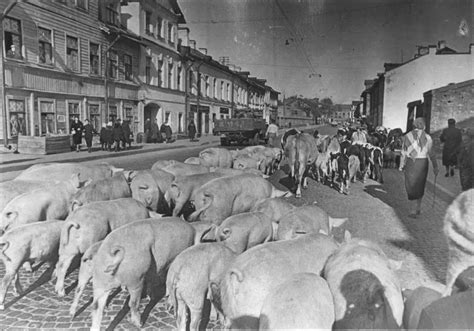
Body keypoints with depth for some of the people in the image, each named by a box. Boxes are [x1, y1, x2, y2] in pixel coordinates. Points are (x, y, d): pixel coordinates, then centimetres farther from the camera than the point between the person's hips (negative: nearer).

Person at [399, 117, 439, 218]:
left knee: (411, 185, 9)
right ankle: (416, 208, 17)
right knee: (419, 186, 14)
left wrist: (401, 166, 6)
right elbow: (431, 153, 0)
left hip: (410, 163, -1)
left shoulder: (407, 136, -1)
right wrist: (435, 166, 8)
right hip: (422, 163, 1)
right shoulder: (427, 138, -1)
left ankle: (418, 208, 1)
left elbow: (403, 153, -1)